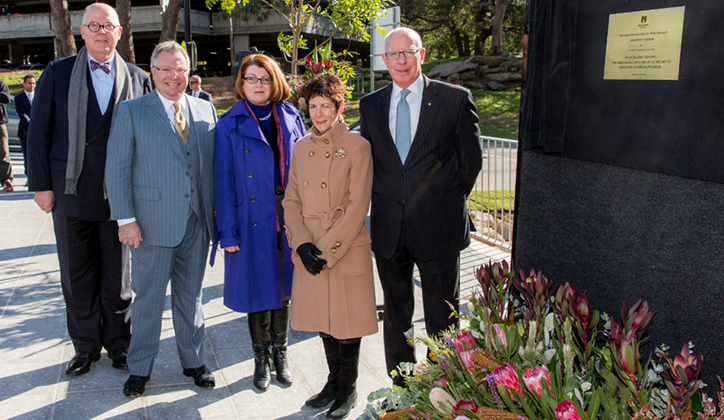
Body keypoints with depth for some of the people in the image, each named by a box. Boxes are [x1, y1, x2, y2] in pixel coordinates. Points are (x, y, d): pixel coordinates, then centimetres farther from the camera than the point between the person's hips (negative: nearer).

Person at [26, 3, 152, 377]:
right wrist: (41, 185, -2)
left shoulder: (138, 79, 4)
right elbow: (38, 132, 3)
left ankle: (118, 344, 28)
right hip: (70, 194, 1)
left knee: (118, 278, 10)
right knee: (77, 277, 10)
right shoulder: (57, 73, 4)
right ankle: (85, 347, 28)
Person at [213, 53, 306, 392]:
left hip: (289, 216, 3)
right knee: (258, 288, 7)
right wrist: (227, 231, -9)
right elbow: (224, 181, -5)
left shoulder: (290, 117, 5)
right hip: (252, 219, -2)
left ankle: (280, 353, 31)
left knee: (284, 286, 13)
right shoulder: (230, 124, -3)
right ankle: (261, 357, 27)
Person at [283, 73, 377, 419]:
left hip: (347, 251, -5)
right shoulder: (301, 147, 8)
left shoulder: (357, 147, -8)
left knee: (347, 320, 6)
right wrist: (302, 244, -7)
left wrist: (327, 249, -15)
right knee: (323, 320, 15)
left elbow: (358, 207, -12)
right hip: (309, 251, 5)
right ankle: (333, 382, 34)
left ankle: (348, 390, 25)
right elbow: (292, 200, 7)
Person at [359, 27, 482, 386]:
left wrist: (448, 202, 5)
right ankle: (402, 390, 32)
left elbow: (471, 159, 2)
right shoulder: (371, 105, 8)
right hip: (388, 229, 4)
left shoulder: (455, 99, -4)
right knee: (395, 314, 15)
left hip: (438, 227, -3)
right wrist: (381, 203, 9)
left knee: (442, 318, 7)